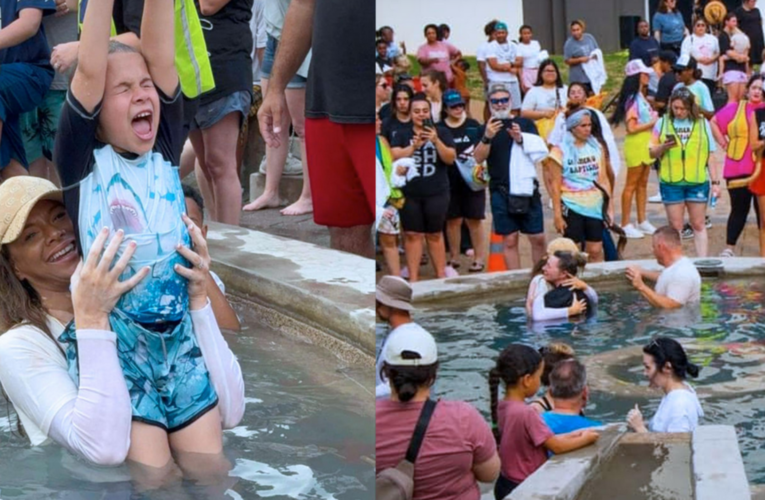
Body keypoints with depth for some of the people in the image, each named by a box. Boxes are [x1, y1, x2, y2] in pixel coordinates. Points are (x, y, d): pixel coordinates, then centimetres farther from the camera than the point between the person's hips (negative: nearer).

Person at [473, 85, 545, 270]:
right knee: (509, 240, 1)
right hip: (501, 191, 0)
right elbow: (478, 158, -3)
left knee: (538, 238, 0)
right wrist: (487, 137, -20)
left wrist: (520, 139, -20)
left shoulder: (525, 124, 10)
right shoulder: (486, 128, 9)